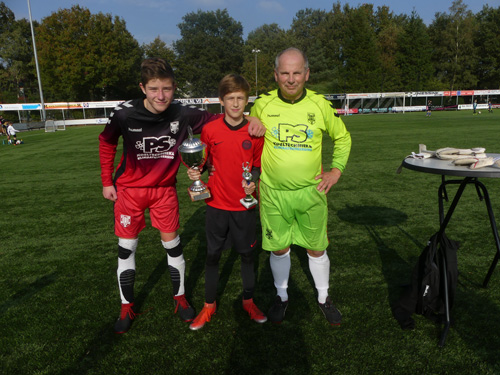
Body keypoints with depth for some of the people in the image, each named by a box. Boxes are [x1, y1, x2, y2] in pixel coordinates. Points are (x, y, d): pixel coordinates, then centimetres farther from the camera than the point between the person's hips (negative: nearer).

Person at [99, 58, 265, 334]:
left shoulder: (183, 115, -17)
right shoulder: (125, 114, -17)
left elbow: (216, 120, -7)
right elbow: (106, 142, 1)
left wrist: (251, 121, -25)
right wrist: (107, 181, 2)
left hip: (164, 189, 0)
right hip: (129, 188, 0)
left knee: (172, 243, 7)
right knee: (126, 247, 6)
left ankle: (180, 298, 29)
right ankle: (127, 308, 26)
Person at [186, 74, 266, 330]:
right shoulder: (209, 130, -4)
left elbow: (258, 165, 6)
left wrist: (253, 181, -12)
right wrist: (195, 173, -14)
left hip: (245, 205, 1)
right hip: (217, 205, 0)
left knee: (247, 254, 13)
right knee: (212, 255, 10)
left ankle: (249, 301, 34)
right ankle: (209, 306, 29)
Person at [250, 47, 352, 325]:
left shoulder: (320, 105, -3)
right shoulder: (262, 105, -4)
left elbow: (342, 138, 13)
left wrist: (336, 170, 3)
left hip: (311, 191, 1)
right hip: (273, 192, 0)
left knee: (317, 248, 11)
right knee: (278, 248, 11)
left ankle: (323, 298, 34)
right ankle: (281, 297, 35)